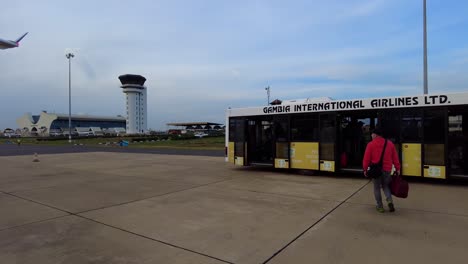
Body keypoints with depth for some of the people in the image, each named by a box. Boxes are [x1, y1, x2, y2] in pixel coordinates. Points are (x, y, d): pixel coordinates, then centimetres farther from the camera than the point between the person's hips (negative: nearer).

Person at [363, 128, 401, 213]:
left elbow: (366, 158, -8)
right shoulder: (390, 143, 5)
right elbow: (395, 157, 7)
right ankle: (389, 200, -4)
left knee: (377, 188, 10)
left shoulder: (371, 144, -7)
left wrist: (365, 169, 1)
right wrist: (397, 168, 12)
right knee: (385, 186, 20)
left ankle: (380, 207, 13)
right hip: (387, 169, 3)